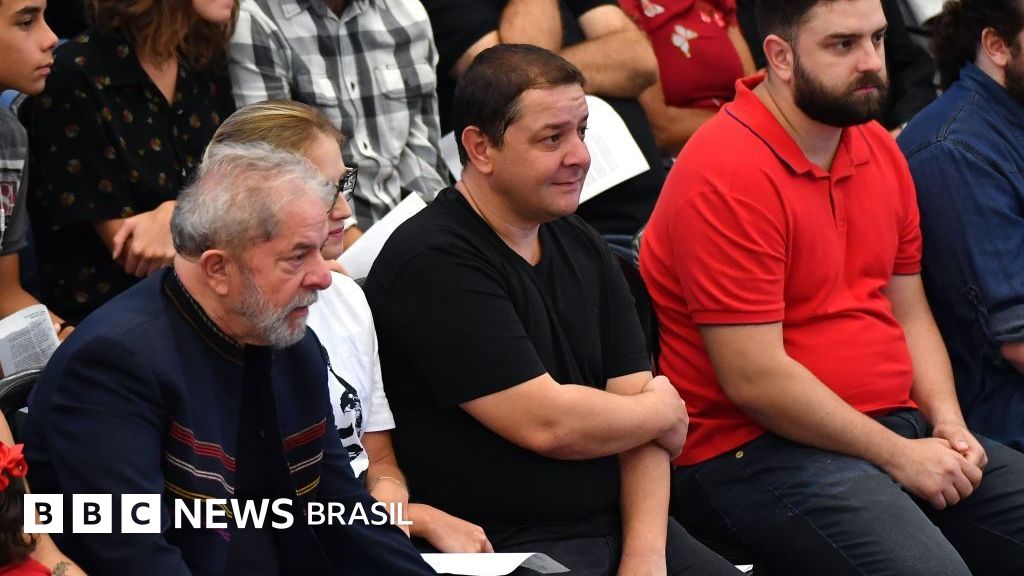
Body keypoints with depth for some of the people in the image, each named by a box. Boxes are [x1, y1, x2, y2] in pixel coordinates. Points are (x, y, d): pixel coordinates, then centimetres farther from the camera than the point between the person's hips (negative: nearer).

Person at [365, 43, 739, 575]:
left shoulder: (581, 247, 13)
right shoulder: (432, 265, -12)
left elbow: (635, 397, 7)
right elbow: (546, 424, -17)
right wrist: (663, 412, 1)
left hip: (619, 524, 7)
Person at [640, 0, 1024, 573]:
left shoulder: (878, 149, 12)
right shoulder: (728, 175, -15)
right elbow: (755, 380, -17)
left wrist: (947, 421, 0)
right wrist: (897, 455, -13)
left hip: (898, 429, 9)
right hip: (757, 453, -8)